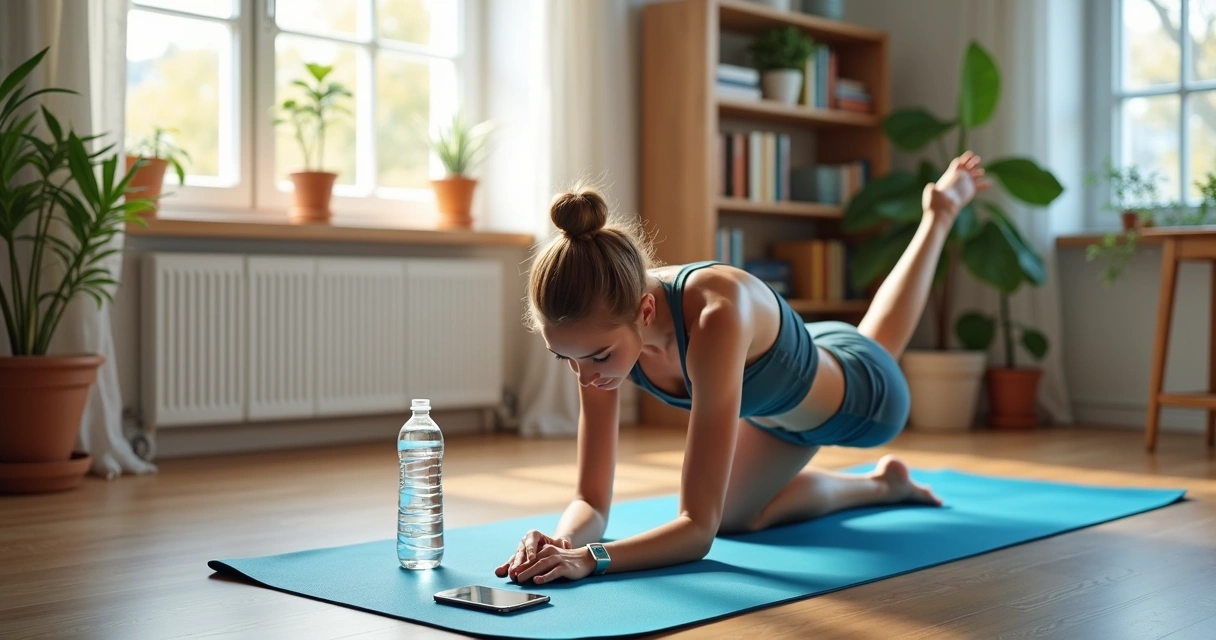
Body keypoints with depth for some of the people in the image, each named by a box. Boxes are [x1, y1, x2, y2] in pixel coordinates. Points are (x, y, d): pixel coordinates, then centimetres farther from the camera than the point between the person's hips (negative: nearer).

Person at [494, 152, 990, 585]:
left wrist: (590, 559, -64)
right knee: (734, 515, 20)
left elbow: (699, 528, -50)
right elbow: (592, 502, -28)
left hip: (857, 397, -3)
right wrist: (561, 544, -51)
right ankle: (882, 484, 45)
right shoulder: (604, 329, -33)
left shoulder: (715, 316, -52)